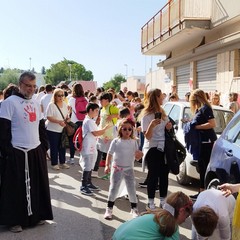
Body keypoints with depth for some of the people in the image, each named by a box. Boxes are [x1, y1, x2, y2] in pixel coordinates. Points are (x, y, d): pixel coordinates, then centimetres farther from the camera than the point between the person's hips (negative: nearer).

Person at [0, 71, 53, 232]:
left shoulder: (36, 104, 12)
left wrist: (44, 146, 13)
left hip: (37, 152, 7)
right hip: (17, 154, -7)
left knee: (37, 186, 14)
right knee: (17, 188, 3)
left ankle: (37, 215, 29)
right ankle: (15, 220, 17)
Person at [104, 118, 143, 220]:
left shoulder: (134, 142, -1)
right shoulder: (116, 141, -7)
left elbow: (137, 157, 3)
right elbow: (109, 154, -3)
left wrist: (140, 155, -19)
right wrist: (107, 165, -12)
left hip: (129, 169, 2)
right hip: (117, 168, -2)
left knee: (132, 189, 5)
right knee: (113, 189, 4)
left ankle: (134, 209, 19)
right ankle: (109, 209, 16)